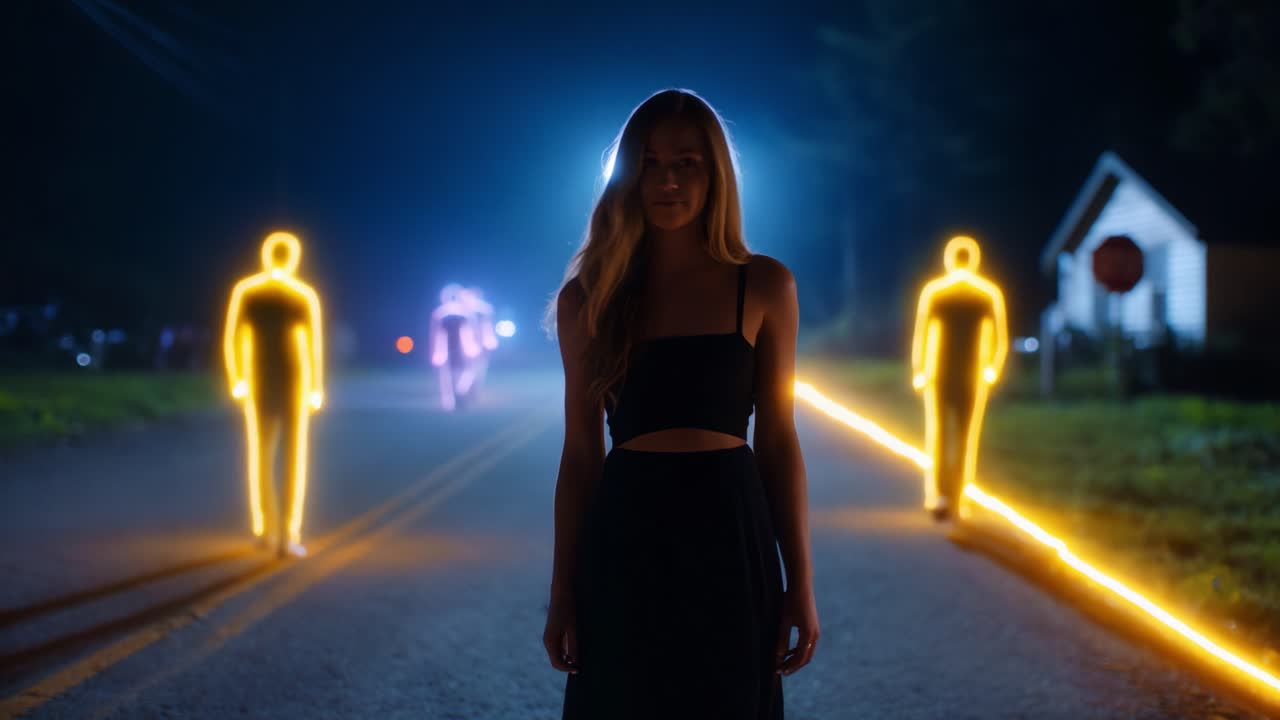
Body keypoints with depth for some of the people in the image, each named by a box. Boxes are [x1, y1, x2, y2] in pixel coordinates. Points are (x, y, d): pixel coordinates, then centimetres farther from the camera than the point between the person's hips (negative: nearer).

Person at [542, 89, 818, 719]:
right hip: (626, 539, 0)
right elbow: (580, 453, 5)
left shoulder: (764, 287, 1)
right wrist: (562, 590, 4)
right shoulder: (588, 297, 3)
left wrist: (800, 582, 0)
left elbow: (778, 439, 3)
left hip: (730, 535, 0)